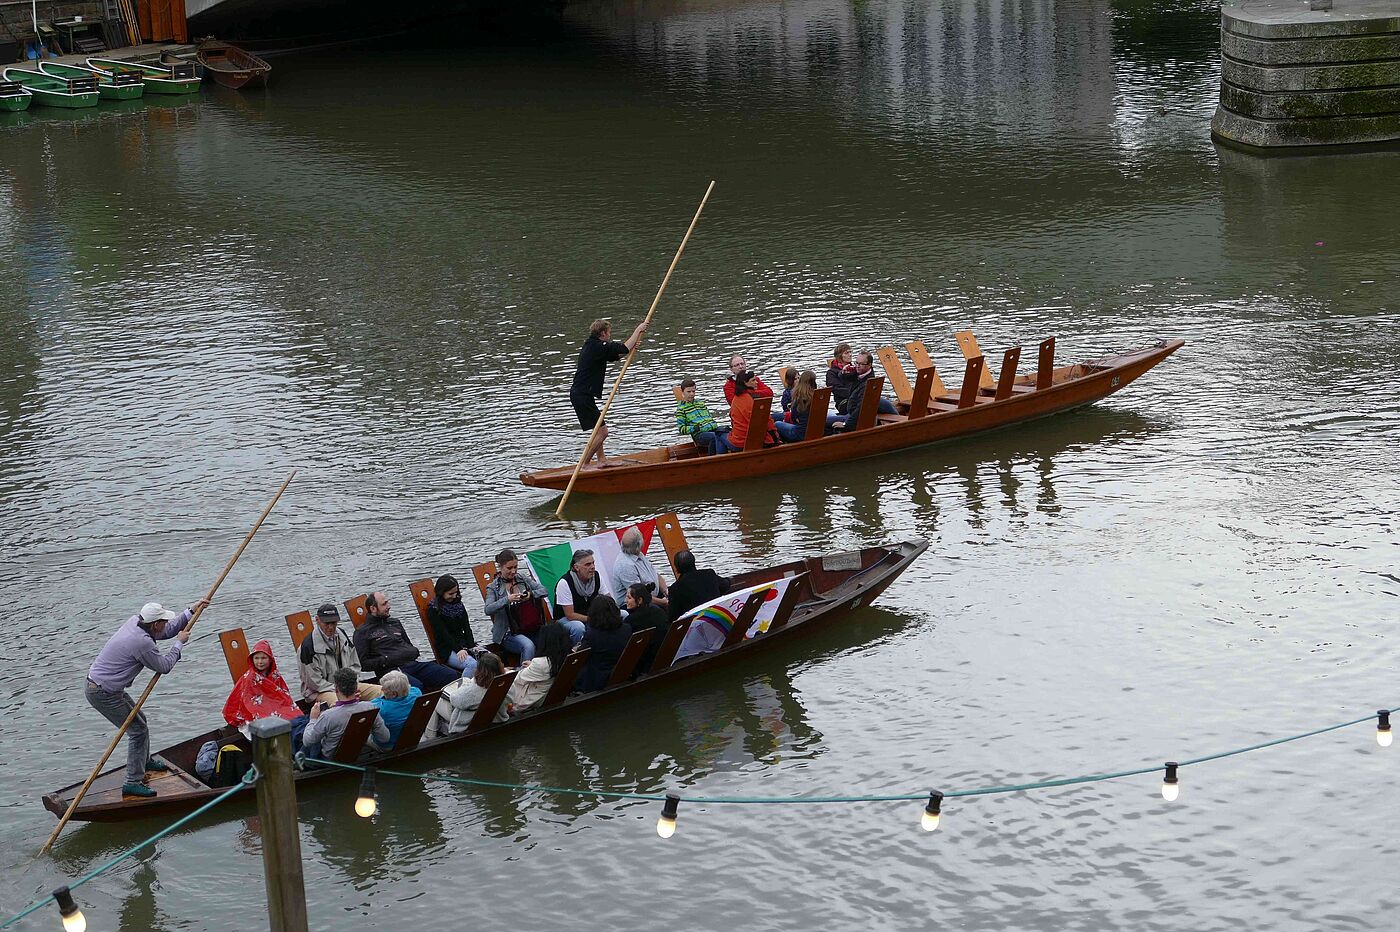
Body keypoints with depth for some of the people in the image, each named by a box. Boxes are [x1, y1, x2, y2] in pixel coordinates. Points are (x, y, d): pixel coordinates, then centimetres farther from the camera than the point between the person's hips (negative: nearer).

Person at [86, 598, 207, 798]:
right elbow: (164, 666, -12)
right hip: (104, 694, -10)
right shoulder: (142, 642, -26)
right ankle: (133, 782, -3)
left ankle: (145, 761, 46)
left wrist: (191, 611, 15)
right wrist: (179, 643, 0)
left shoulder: (134, 621, 2)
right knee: (138, 730, -5)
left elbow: (167, 631, 17)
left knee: (139, 719, 25)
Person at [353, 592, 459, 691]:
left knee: (452, 675, -16)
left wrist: (414, 652, 12)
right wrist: (386, 660, -11)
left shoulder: (395, 622, 26)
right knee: (416, 686, -40)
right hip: (391, 669, -6)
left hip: (412, 663, 6)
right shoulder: (362, 632, 8)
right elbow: (363, 663, 0)